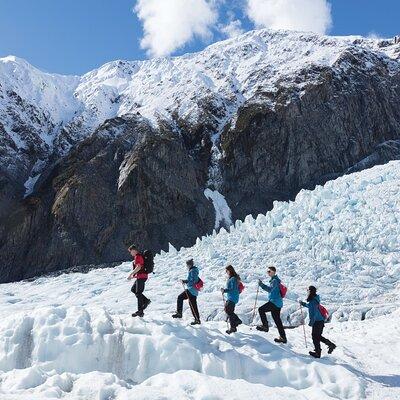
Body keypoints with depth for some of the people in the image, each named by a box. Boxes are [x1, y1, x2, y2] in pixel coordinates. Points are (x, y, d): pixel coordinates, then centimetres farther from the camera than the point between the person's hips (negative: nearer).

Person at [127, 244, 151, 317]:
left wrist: (131, 274, -22)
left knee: (138, 293, -6)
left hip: (141, 276, -10)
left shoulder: (137, 256, -14)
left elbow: (139, 267, -25)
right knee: (133, 289, 18)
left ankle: (140, 311, -3)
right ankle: (146, 300, 13)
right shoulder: (138, 256, 18)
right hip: (140, 276, 10)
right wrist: (134, 275, 24)